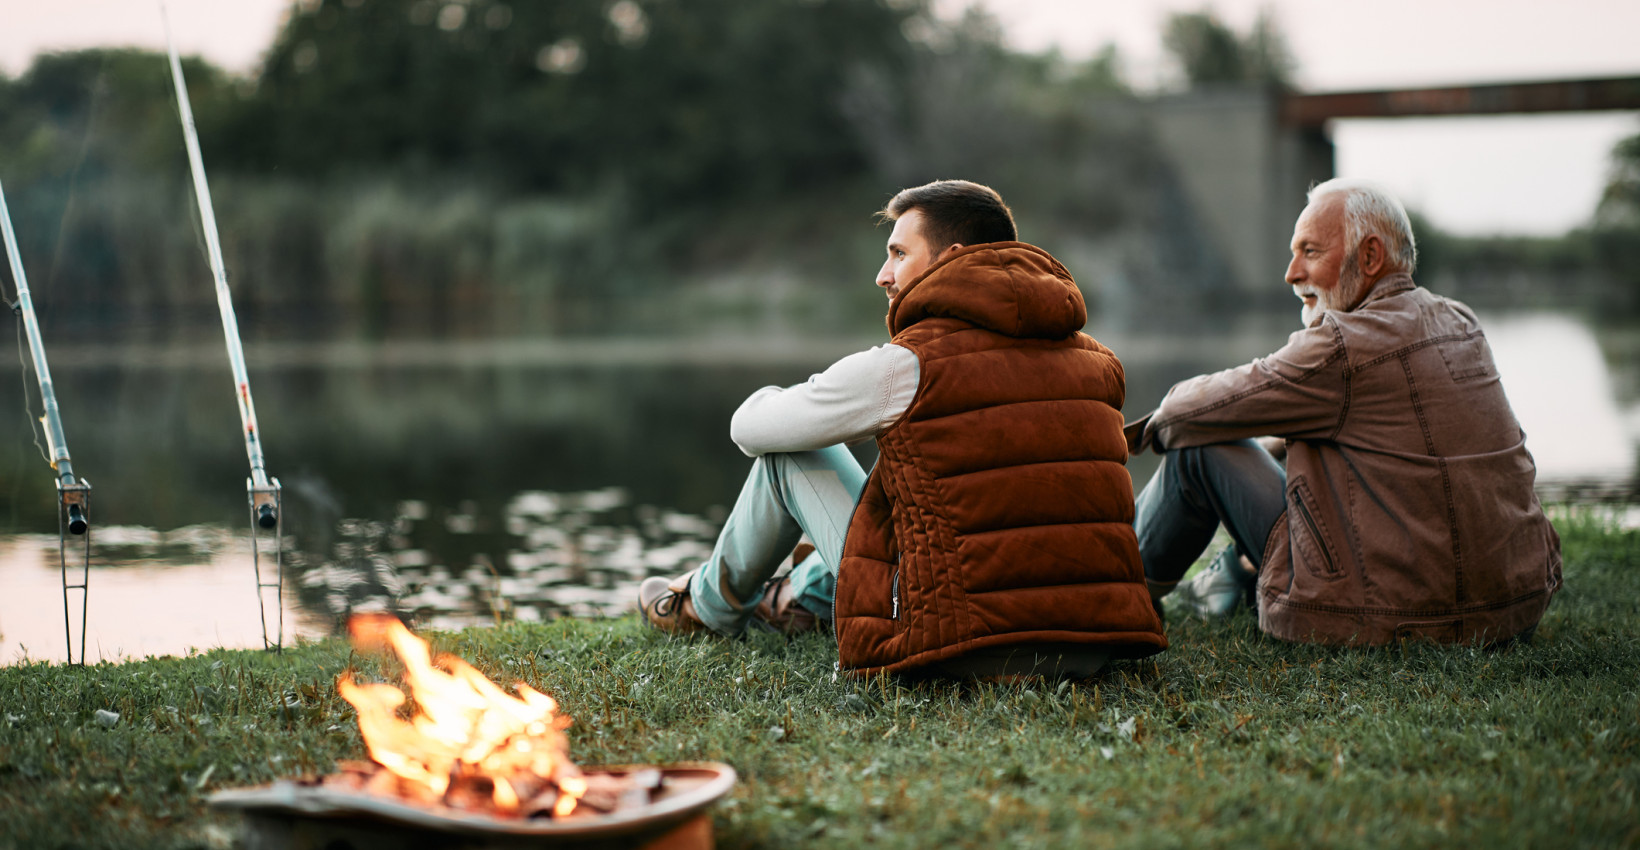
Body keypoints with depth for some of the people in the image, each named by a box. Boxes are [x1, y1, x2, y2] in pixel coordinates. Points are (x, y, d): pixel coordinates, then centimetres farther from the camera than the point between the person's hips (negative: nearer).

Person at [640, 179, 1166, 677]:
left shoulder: (906, 367, -9)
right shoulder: (1097, 364, 8)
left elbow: (751, 428, 5)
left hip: (962, 649, -6)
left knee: (790, 451, 15)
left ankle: (713, 601, 41)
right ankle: (802, 596, 53)